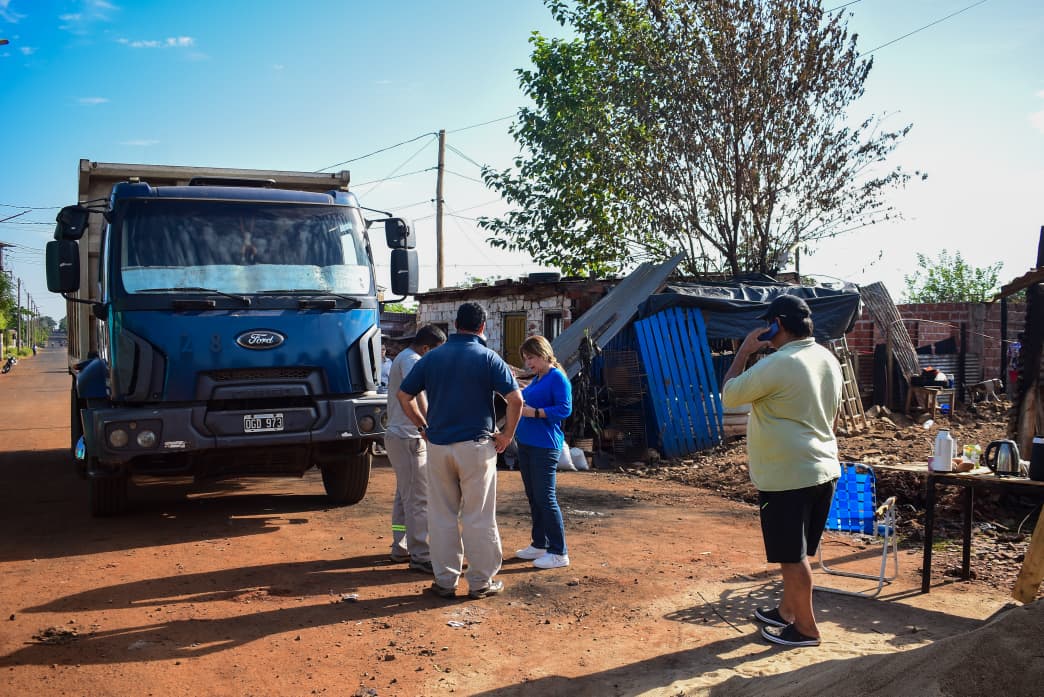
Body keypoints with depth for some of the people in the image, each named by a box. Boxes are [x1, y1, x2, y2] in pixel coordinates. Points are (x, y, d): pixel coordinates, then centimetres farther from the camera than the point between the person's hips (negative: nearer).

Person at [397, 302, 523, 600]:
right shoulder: (488, 358, -5)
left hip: (437, 445, 3)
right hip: (475, 446, -3)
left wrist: (423, 427, 13)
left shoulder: (432, 357, 6)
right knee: (478, 517, 6)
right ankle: (481, 582, 13)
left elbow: (404, 395, 7)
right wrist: (507, 435, -2)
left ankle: (445, 581, 18)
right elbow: (515, 399, -13)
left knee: (441, 516, 11)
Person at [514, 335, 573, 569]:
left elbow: (565, 409, -17)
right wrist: (519, 403, 6)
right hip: (526, 443, 9)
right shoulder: (536, 379, 16)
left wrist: (535, 412, -21)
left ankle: (559, 553, 0)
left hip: (544, 446, -9)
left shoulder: (557, 378, -10)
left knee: (545, 498, -7)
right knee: (533, 497, 13)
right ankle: (539, 545, 24)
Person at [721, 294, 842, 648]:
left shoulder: (777, 364, -20)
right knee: (796, 551, 20)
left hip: (787, 475, -9)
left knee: (792, 554, 4)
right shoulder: (828, 359, 9)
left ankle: (806, 627, 15)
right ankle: (788, 610, 34)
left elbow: (729, 395, -11)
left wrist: (744, 351, -4)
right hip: (823, 469, 9)